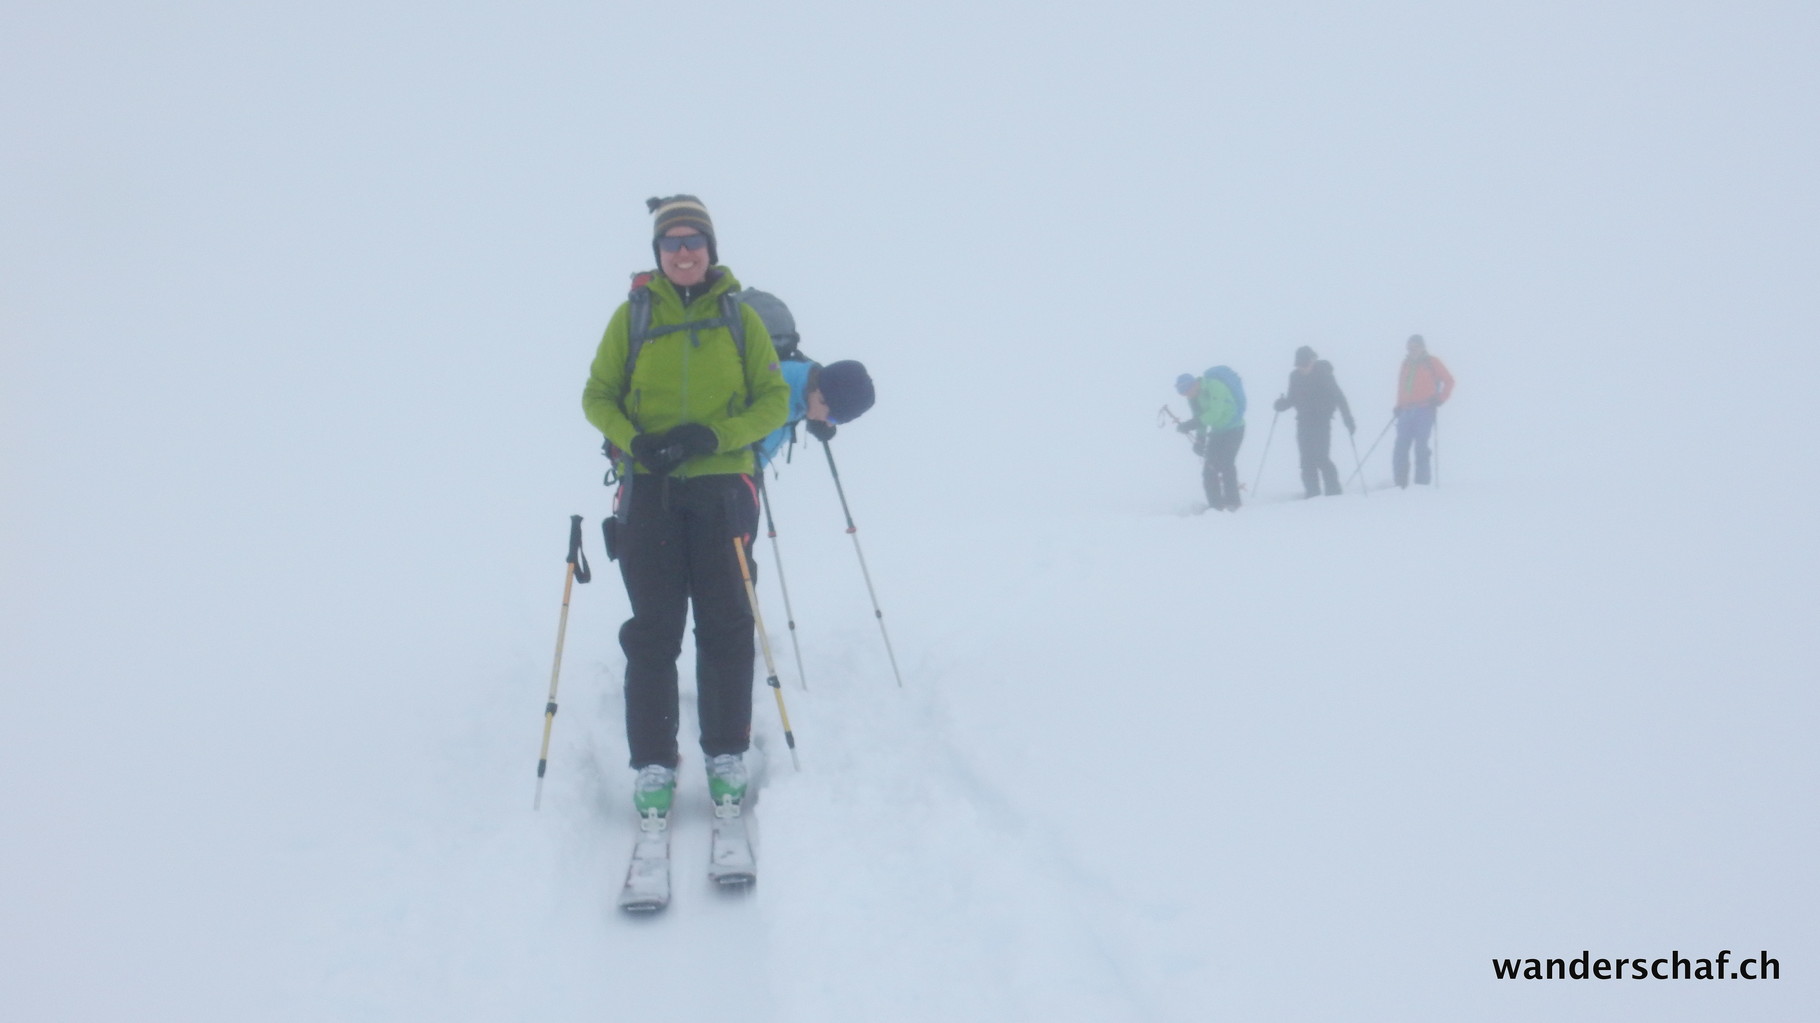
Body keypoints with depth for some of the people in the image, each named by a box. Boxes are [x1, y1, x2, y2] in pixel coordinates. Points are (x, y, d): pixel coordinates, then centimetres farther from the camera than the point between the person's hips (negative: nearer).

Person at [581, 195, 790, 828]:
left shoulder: (740, 317, 6)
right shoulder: (633, 314, 6)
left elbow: (774, 400, 3)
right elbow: (597, 395, 7)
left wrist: (712, 435, -14)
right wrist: (634, 441, -13)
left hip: (721, 486, 0)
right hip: (649, 490, 0)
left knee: (725, 627, 2)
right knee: (652, 631, 1)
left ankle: (727, 758, 14)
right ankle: (653, 766, 8)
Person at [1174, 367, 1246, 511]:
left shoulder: (1214, 387, -25)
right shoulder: (1194, 396, -1)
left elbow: (1215, 414, -32)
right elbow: (1200, 417, 8)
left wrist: (1191, 425, -35)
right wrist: (1199, 438, -2)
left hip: (1233, 429, -8)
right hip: (1216, 431, 8)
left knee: (1225, 464, -16)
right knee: (1209, 467, -2)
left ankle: (1232, 503, -10)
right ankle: (1215, 505, 2)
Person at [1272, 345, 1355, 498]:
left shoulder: (1324, 375, -10)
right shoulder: (1295, 376, 3)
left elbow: (1339, 398, -10)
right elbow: (1292, 398, 14)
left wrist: (1349, 421, -16)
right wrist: (1281, 404, -9)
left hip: (1321, 422, -4)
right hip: (1304, 423, 4)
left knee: (1321, 457, -14)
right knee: (1307, 459, 2)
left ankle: (1334, 492, -3)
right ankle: (1312, 494, 8)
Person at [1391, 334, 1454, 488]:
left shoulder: (1431, 363, 5)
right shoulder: (1406, 364, 18)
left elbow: (1448, 380, 5)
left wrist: (1440, 399, -6)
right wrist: (1399, 406, 12)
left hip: (1424, 411, -4)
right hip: (1406, 411, 4)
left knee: (1420, 447, -11)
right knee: (1400, 448, -5)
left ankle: (1421, 484, -8)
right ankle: (1400, 484, -3)